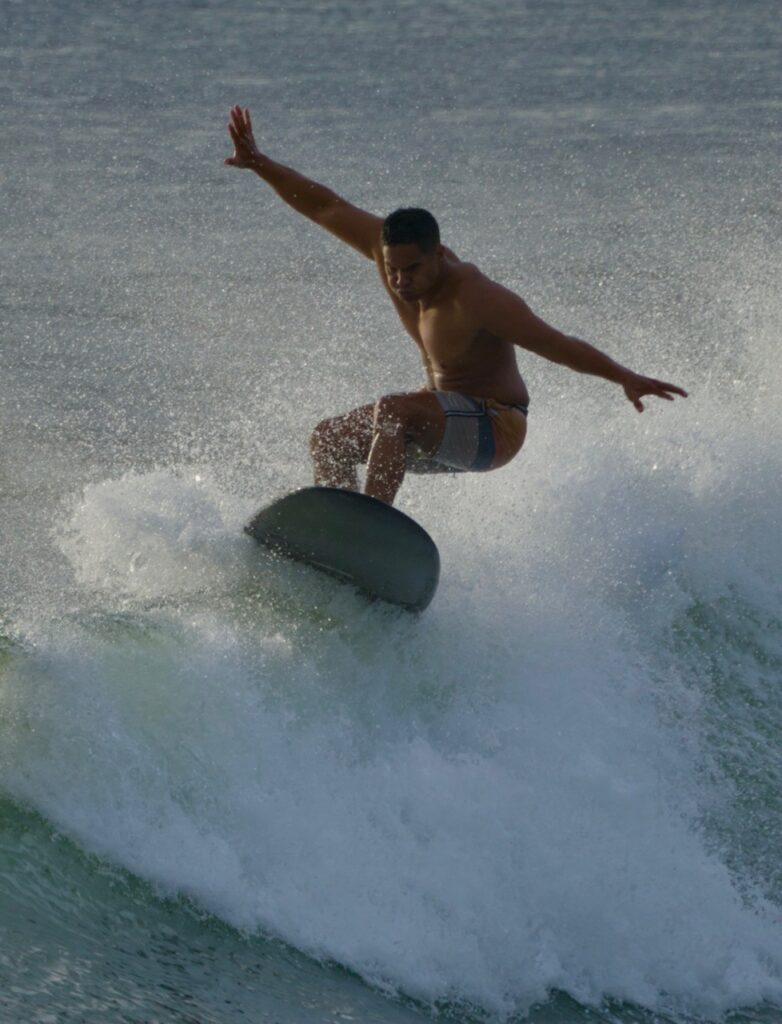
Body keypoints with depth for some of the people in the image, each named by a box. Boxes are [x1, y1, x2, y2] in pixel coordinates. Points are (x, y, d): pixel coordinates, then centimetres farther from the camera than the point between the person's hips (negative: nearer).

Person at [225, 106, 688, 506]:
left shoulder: (475, 298, -31)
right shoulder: (391, 247, -12)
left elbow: (556, 343, -29)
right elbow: (323, 205, -3)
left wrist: (626, 378, -32)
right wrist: (258, 163, -9)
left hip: (494, 427, -9)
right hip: (444, 420, 9)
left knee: (393, 411, -33)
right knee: (329, 439, 6)